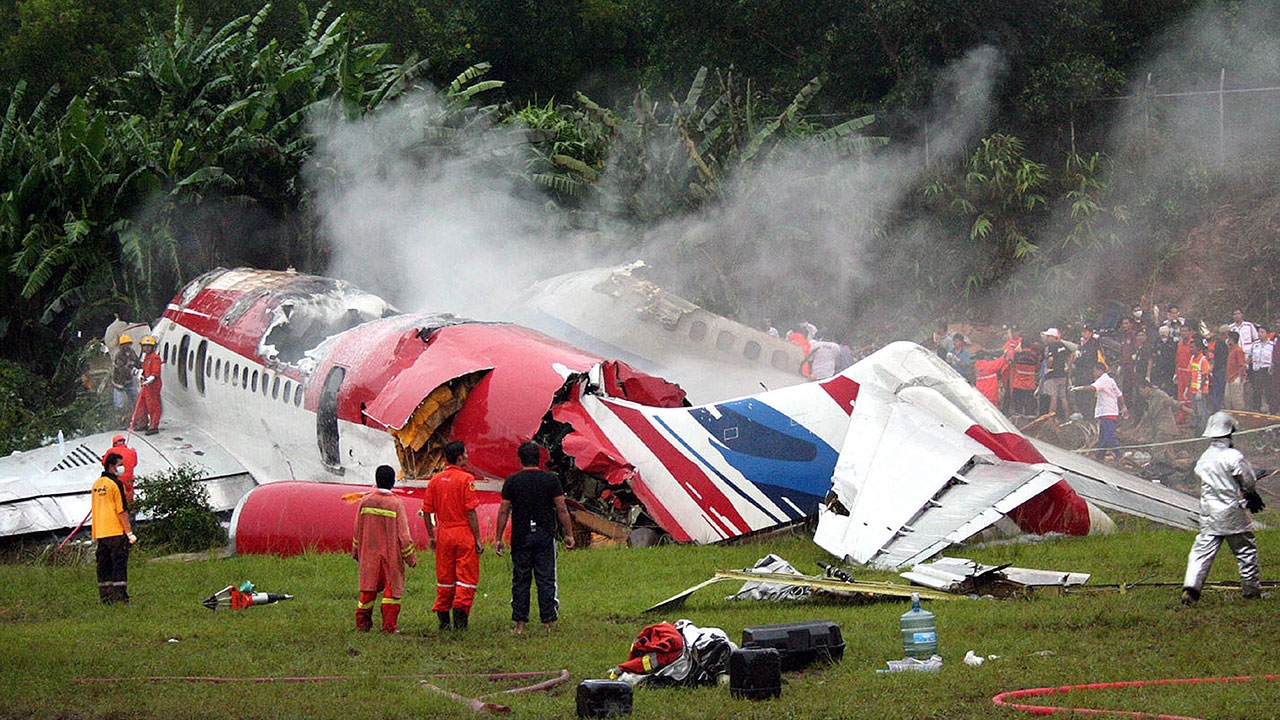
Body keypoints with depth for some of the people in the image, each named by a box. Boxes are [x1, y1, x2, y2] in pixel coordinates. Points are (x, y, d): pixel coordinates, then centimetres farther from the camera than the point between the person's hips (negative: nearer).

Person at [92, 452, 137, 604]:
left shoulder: (96, 484, 13)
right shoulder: (115, 484, -11)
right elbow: (122, 510, -14)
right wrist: (129, 532, -12)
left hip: (100, 533, 7)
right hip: (116, 532, -7)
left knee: (104, 567, 9)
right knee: (119, 565, -6)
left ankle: (105, 599, 10)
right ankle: (120, 598, -10)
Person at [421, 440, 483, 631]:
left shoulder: (435, 480, 5)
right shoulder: (466, 479, -11)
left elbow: (427, 511, 7)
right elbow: (471, 511, -13)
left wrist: (431, 536, 17)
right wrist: (478, 539, -8)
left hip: (444, 534, 5)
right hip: (464, 534, -5)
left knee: (444, 578, 12)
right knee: (466, 577, 2)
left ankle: (443, 619, 13)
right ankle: (460, 612, -8)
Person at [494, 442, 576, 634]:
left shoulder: (512, 481, 0)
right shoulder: (551, 479, -1)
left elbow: (504, 511, 0)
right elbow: (562, 509, -2)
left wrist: (499, 538, 6)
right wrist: (569, 534, 5)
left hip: (520, 537, 0)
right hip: (545, 536, 0)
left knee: (520, 580, 5)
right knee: (546, 580, 3)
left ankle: (520, 623, 4)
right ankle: (548, 621, 2)